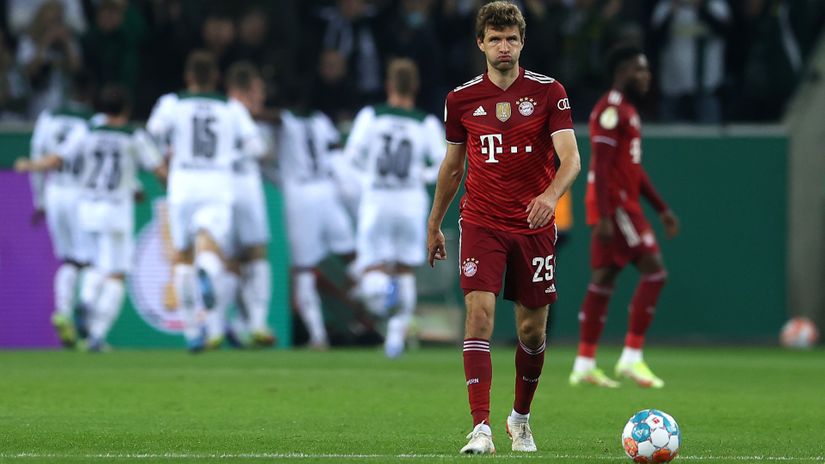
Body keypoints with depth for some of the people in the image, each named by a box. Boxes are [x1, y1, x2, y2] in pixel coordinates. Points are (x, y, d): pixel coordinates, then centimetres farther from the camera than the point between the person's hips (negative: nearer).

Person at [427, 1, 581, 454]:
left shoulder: (549, 92, -3)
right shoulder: (461, 99, 3)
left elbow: (570, 157, -12)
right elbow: (452, 167, 16)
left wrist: (551, 194, -32)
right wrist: (434, 224, 20)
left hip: (535, 226, 0)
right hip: (481, 224, 0)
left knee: (532, 330, 6)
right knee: (480, 313, -17)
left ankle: (521, 417, 31)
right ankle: (481, 429, -21)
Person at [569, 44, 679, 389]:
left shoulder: (627, 111, 20)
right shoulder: (611, 110, -13)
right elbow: (603, 166, -20)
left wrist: (662, 208, 24)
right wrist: (604, 217, -25)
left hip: (623, 204, 10)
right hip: (614, 205, -10)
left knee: (604, 279, 9)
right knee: (654, 270, -12)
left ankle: (584, 365, 10)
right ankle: (631, 358, -11)